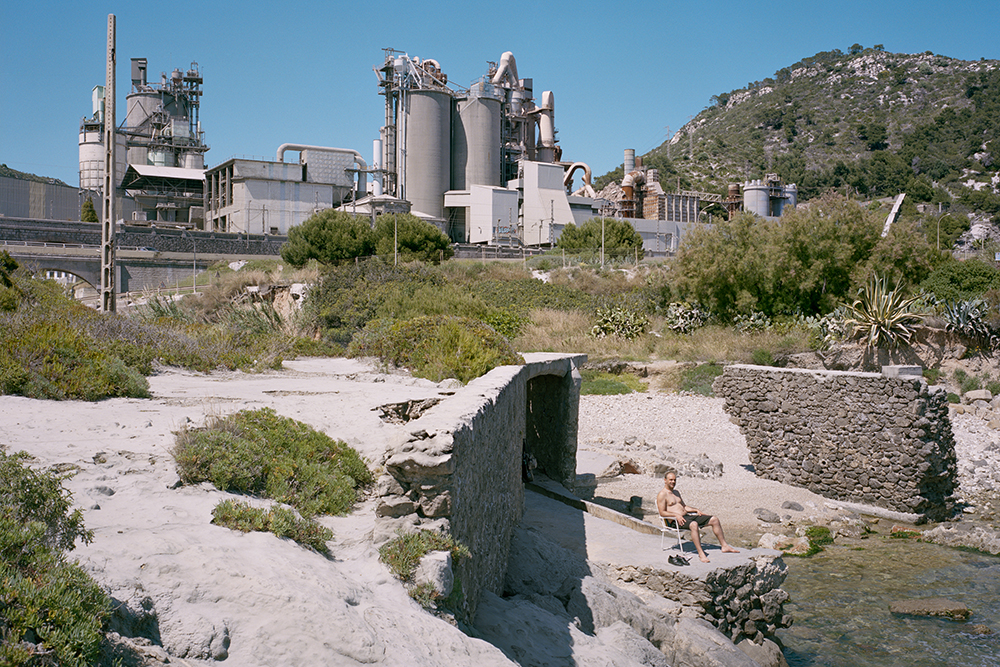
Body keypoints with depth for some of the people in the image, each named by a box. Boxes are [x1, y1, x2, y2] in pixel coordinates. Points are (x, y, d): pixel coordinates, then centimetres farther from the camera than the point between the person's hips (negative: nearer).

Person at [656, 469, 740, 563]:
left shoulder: (676, 492, 23)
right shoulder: (662, 494, -4)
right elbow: (662, 513, -12)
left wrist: (696, 510, 12)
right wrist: (676, 515, -25)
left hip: (687, 516, 9)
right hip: (675, 520, -9)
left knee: (714, 520, 1)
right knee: (694, 524, -41)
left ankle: (724, 546, 6)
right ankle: (700, 553, -41)